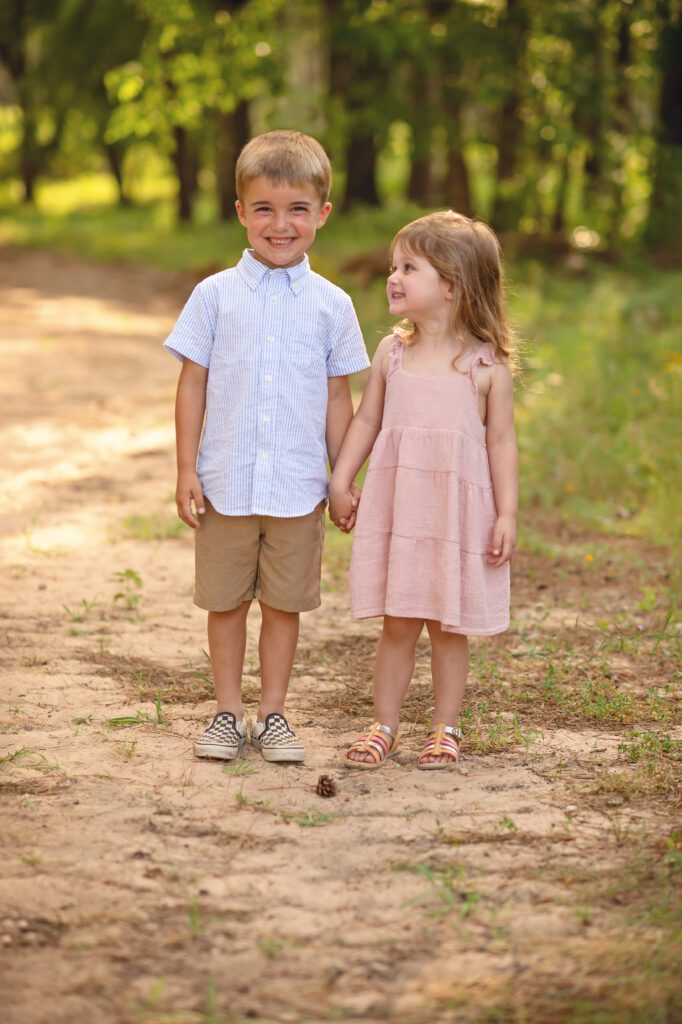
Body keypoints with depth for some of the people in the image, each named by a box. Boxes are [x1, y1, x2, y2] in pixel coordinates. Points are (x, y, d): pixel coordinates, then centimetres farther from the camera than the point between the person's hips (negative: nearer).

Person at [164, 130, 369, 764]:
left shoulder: (330, 305, 2)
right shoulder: (215, 296, -1)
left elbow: (338, 396, 7)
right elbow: (192, 386, 2)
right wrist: (186, 469, -2)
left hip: (298, 488, 0)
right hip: (224, 483, 0)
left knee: (285, 603, 8)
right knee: (225, 601, 8)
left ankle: (272, 713, 21)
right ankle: (228, 712, 21)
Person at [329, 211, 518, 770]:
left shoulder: (486, 364, -6)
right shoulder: (392, 353, 3)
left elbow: (501, 442, -3)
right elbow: (366, 421, 10)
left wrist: (507, 515, -6)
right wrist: (340, 482, 5)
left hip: (458, 512, -2)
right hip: (397, 509, 2)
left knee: (449, 626, 7)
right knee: (397, 623, 7)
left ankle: (445, 729, 20)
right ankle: (384, 726, 17)